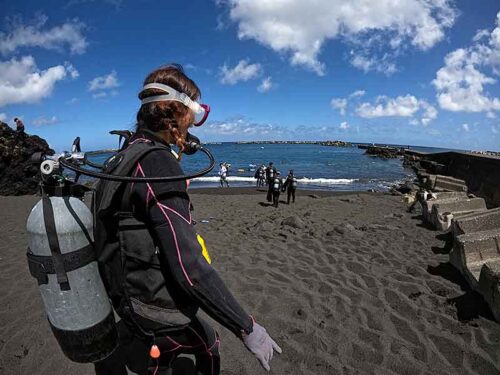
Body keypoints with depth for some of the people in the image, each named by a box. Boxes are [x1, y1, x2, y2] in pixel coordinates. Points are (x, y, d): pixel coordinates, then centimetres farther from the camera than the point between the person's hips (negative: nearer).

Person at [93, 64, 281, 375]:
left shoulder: (126, 158, 5)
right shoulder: (157, 162, -26)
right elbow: (189, 267, -31)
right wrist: (247, 328, -22)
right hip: (160, 320, -9)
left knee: (209, 345, 26)